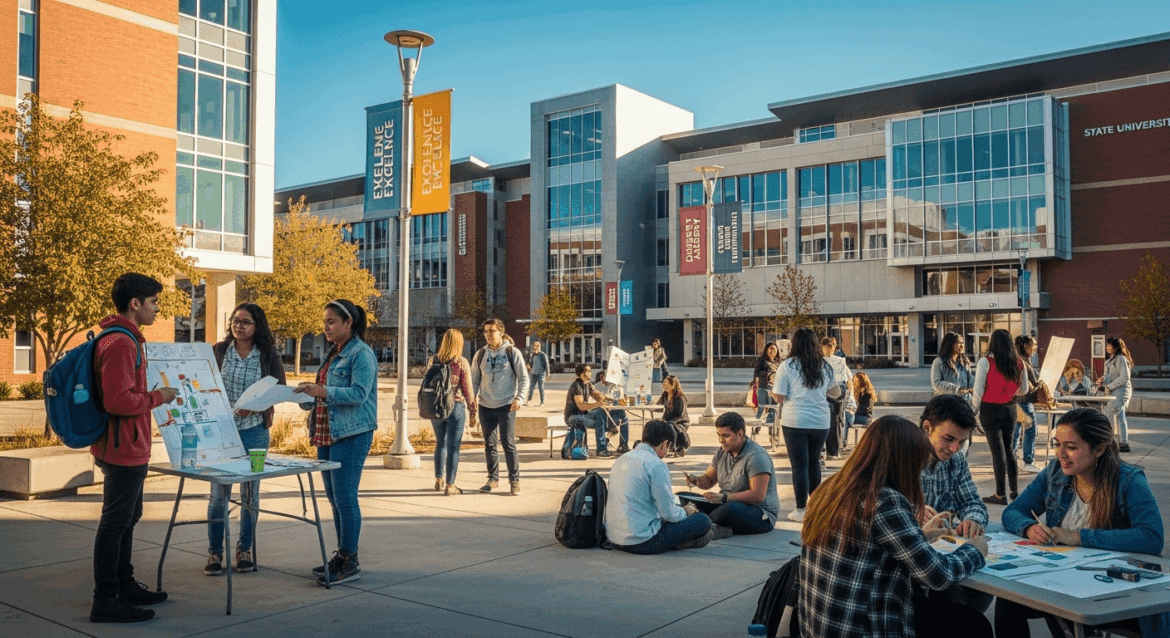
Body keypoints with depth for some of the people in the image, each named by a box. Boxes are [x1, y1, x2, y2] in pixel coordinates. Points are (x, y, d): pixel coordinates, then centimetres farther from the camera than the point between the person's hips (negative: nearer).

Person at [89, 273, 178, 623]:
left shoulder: (126, 339, 14)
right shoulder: (120, 344, -21)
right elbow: (118, 400, -27)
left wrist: (153, 395, 14)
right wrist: (158, 397, -15)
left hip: (128, 449, 11)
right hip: (124, 450, -11)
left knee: (127, 518, 20)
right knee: (115, 523, -3)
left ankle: (125, 586, 32)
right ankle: (105, 601, 6)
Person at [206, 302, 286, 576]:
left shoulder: (268, 356, 0)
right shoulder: (218, 351, 3)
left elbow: (280, 389, 2)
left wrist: (255, 407, -14)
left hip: (254, 431, 0)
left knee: (250, 494, 6)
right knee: (218, 492, 1)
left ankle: (244, 550, 20)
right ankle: (214, 552, 13)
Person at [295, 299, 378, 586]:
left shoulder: (362, 354, -10)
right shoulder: (332, 354, 17)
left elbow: (358, 394, -20)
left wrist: (321, 391, -25)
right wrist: (307, 397, 5)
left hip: (351, 435, -9)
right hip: (326, 433, 9)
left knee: (345, 497, -7)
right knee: (334, 497, 12)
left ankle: (350, 562, 0)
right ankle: (341, 555, 22)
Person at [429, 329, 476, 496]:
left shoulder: (434, 360, 1)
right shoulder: (462, 363, -10)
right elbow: (468, 389, -7)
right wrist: (472, 411, 3)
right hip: (456, 407, -4)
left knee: (440, 444, 20)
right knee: (453, 447, 2)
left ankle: (439, 481, 27)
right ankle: (450, 485, 5)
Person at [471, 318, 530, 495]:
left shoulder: (512, 353, -2)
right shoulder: (480, 355, 7)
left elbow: (524, 378, -1)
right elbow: (474, 380, 13)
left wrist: (519, 398, -13)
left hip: (506, 406, -4)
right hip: (486, 407, 4)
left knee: (508, 443, -6)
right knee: (489, 444, 8)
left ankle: (514, 480, 4)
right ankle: (493, 478, 20)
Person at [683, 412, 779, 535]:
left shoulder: (756, 456, -17)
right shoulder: (722, 452, 8)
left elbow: (758, 495, -24)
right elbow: (708, 480, 17)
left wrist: (724, 497, -30)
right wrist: (696, 480, -8)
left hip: (761, 515, -7)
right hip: (727, 505, 7)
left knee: (731, 509, -40)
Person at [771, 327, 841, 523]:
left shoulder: (787, 366, -6)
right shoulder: (825, 366, 6)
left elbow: (778, 397, -7)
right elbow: (836, 392, 19)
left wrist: (773, 390, 13)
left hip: (795, 422, -4)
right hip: (820, 422, 4)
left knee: (799, 465, 1)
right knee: (814, 462, 19)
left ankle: (801, 510, 4)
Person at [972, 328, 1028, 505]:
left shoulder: (986, 362, -13)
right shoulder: (1019, 363, 0)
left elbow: (978, 391, -12)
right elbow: (1023, 390, 10)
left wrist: (975, 410, 2)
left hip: (990, 409, -4)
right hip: (1010, 409, 4)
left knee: (997, 450, -1)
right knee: (1008, 448, 18)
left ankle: (1000, 494, 3)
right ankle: (1014, 490, 23)